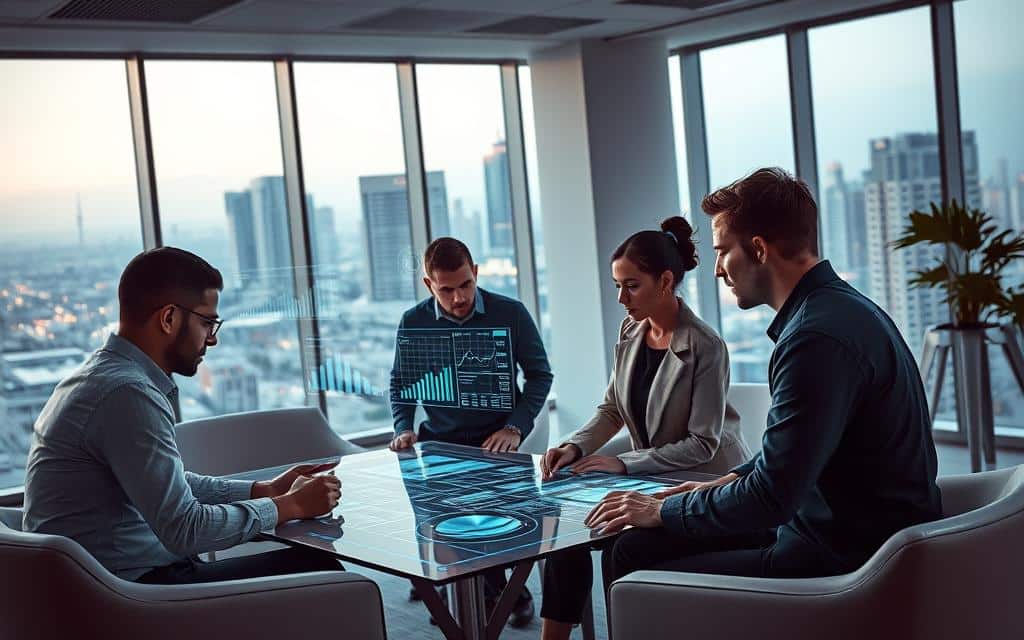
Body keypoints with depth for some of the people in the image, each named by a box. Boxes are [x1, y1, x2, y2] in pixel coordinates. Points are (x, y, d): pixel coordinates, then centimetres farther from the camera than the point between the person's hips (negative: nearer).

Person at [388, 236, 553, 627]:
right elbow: (400, 382, 12)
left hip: (495, 438, -3)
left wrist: (515, 427, -11)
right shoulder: (413, 322, 0)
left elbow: (539, 374, 1)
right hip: (438, 439, 3)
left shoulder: (510, 313, -5)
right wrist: (403, 428, -4)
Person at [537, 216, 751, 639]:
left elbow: (701, 443, -21)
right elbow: (612, 409, 6)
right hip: (655, 477, 7)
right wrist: (576, 447, -12)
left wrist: (625, 463, -27)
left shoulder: (705, 347, -21)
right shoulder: (630, 331, 1)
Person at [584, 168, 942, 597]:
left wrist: (663, 510, -9)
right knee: (631, 549, 7)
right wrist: (728, 482, 13)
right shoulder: (836, 309, 11)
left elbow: (771, 497, -23)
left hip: (845, 560, -10)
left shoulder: (819, 336, -23)